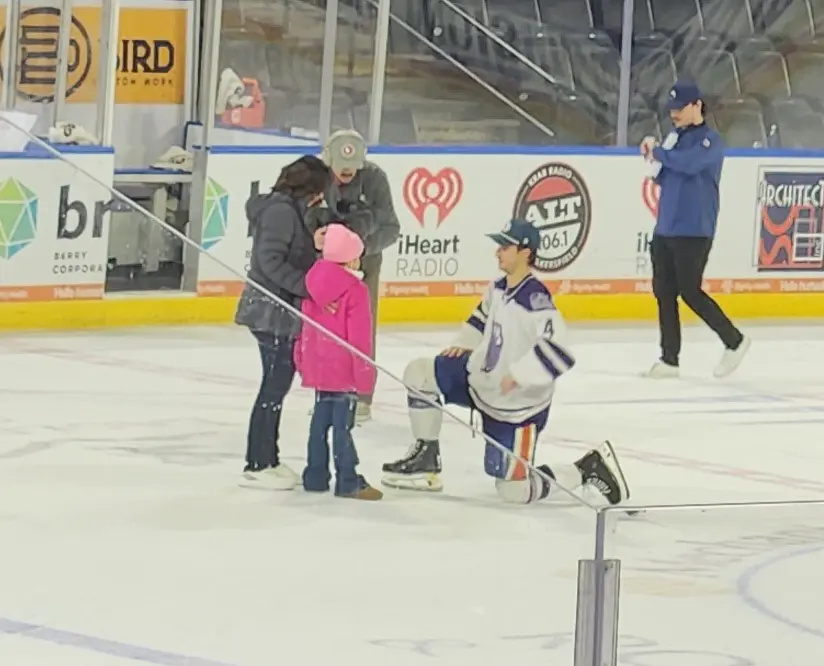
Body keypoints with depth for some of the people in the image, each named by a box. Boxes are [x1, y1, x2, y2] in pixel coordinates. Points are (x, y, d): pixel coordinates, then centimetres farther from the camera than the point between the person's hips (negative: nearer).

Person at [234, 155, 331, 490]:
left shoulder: (291, 210, 14)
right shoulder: (281, 210, -16)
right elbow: (270, 261, -23)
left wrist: (314, 245, 4)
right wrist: (308, 286, -24)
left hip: (283, 312, 10)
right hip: (272, 312, -10)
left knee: (279, 383, 15)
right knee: (275, 384, -5)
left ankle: (265, 459, 23)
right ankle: (259, 463, 2)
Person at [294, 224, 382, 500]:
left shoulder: (314, 283, 6)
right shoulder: (355, 290, -15)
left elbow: (306, 327, 14)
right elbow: (359, 337, -16)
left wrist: (302, 359, 23)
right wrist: (364, 374, -11)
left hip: (318, 368, 7)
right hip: (344, 370, -7)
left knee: (320, 420, 16)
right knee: (342, 424, -6)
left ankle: (315, 475, 21)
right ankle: (348, 482, -4)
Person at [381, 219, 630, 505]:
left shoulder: (536, 301, -28)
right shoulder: (499, 288, 0)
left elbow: (557, 352, -36)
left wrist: (518, 374, -36)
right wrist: (465, 343, 11)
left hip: (518, 406, -8)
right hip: (483, 382, 8)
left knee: (514, 490, -7)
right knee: (419, 374, 1)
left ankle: (589, 469, 9)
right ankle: (426, 458, 12)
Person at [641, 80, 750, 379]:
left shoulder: (709, 140, -10)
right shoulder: (675, 137, 14)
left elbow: (688, 163, -28)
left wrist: (657, 151, -15)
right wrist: (653, 156, -3)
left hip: (693, 232, -8)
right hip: (665, 229, 8)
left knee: (690, 293, -7)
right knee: (663, 293, 5)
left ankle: (734, 341, 9)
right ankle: (669, 359, 9)